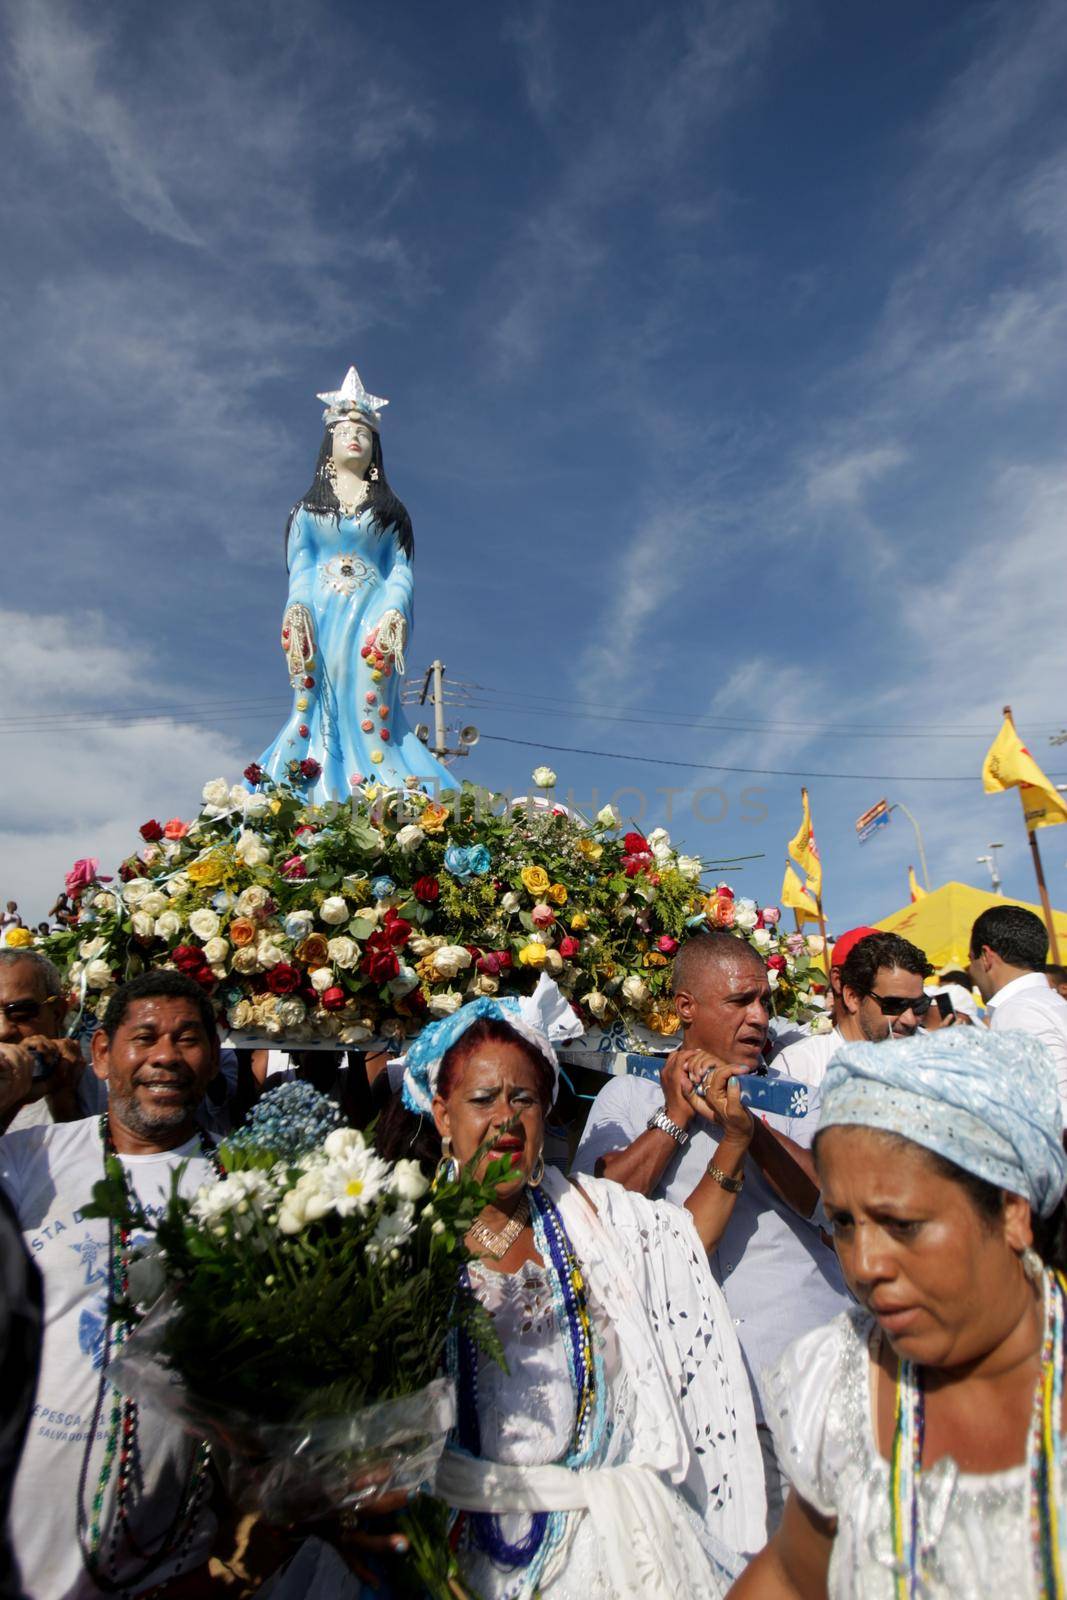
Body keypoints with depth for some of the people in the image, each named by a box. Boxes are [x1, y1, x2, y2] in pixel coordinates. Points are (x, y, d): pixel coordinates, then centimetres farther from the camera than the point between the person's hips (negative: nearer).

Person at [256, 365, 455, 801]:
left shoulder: (389, 510, 19)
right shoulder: (308, 507, 22)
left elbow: (401, 569, 8)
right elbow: (299, 568, 11)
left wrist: (394, 613, -11)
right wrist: (297, 612, -8)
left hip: (371, 615, -1)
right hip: (320, 615, 1)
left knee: (368, 713, -16)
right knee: (316, 707, -12)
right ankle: (313, 801, -17)